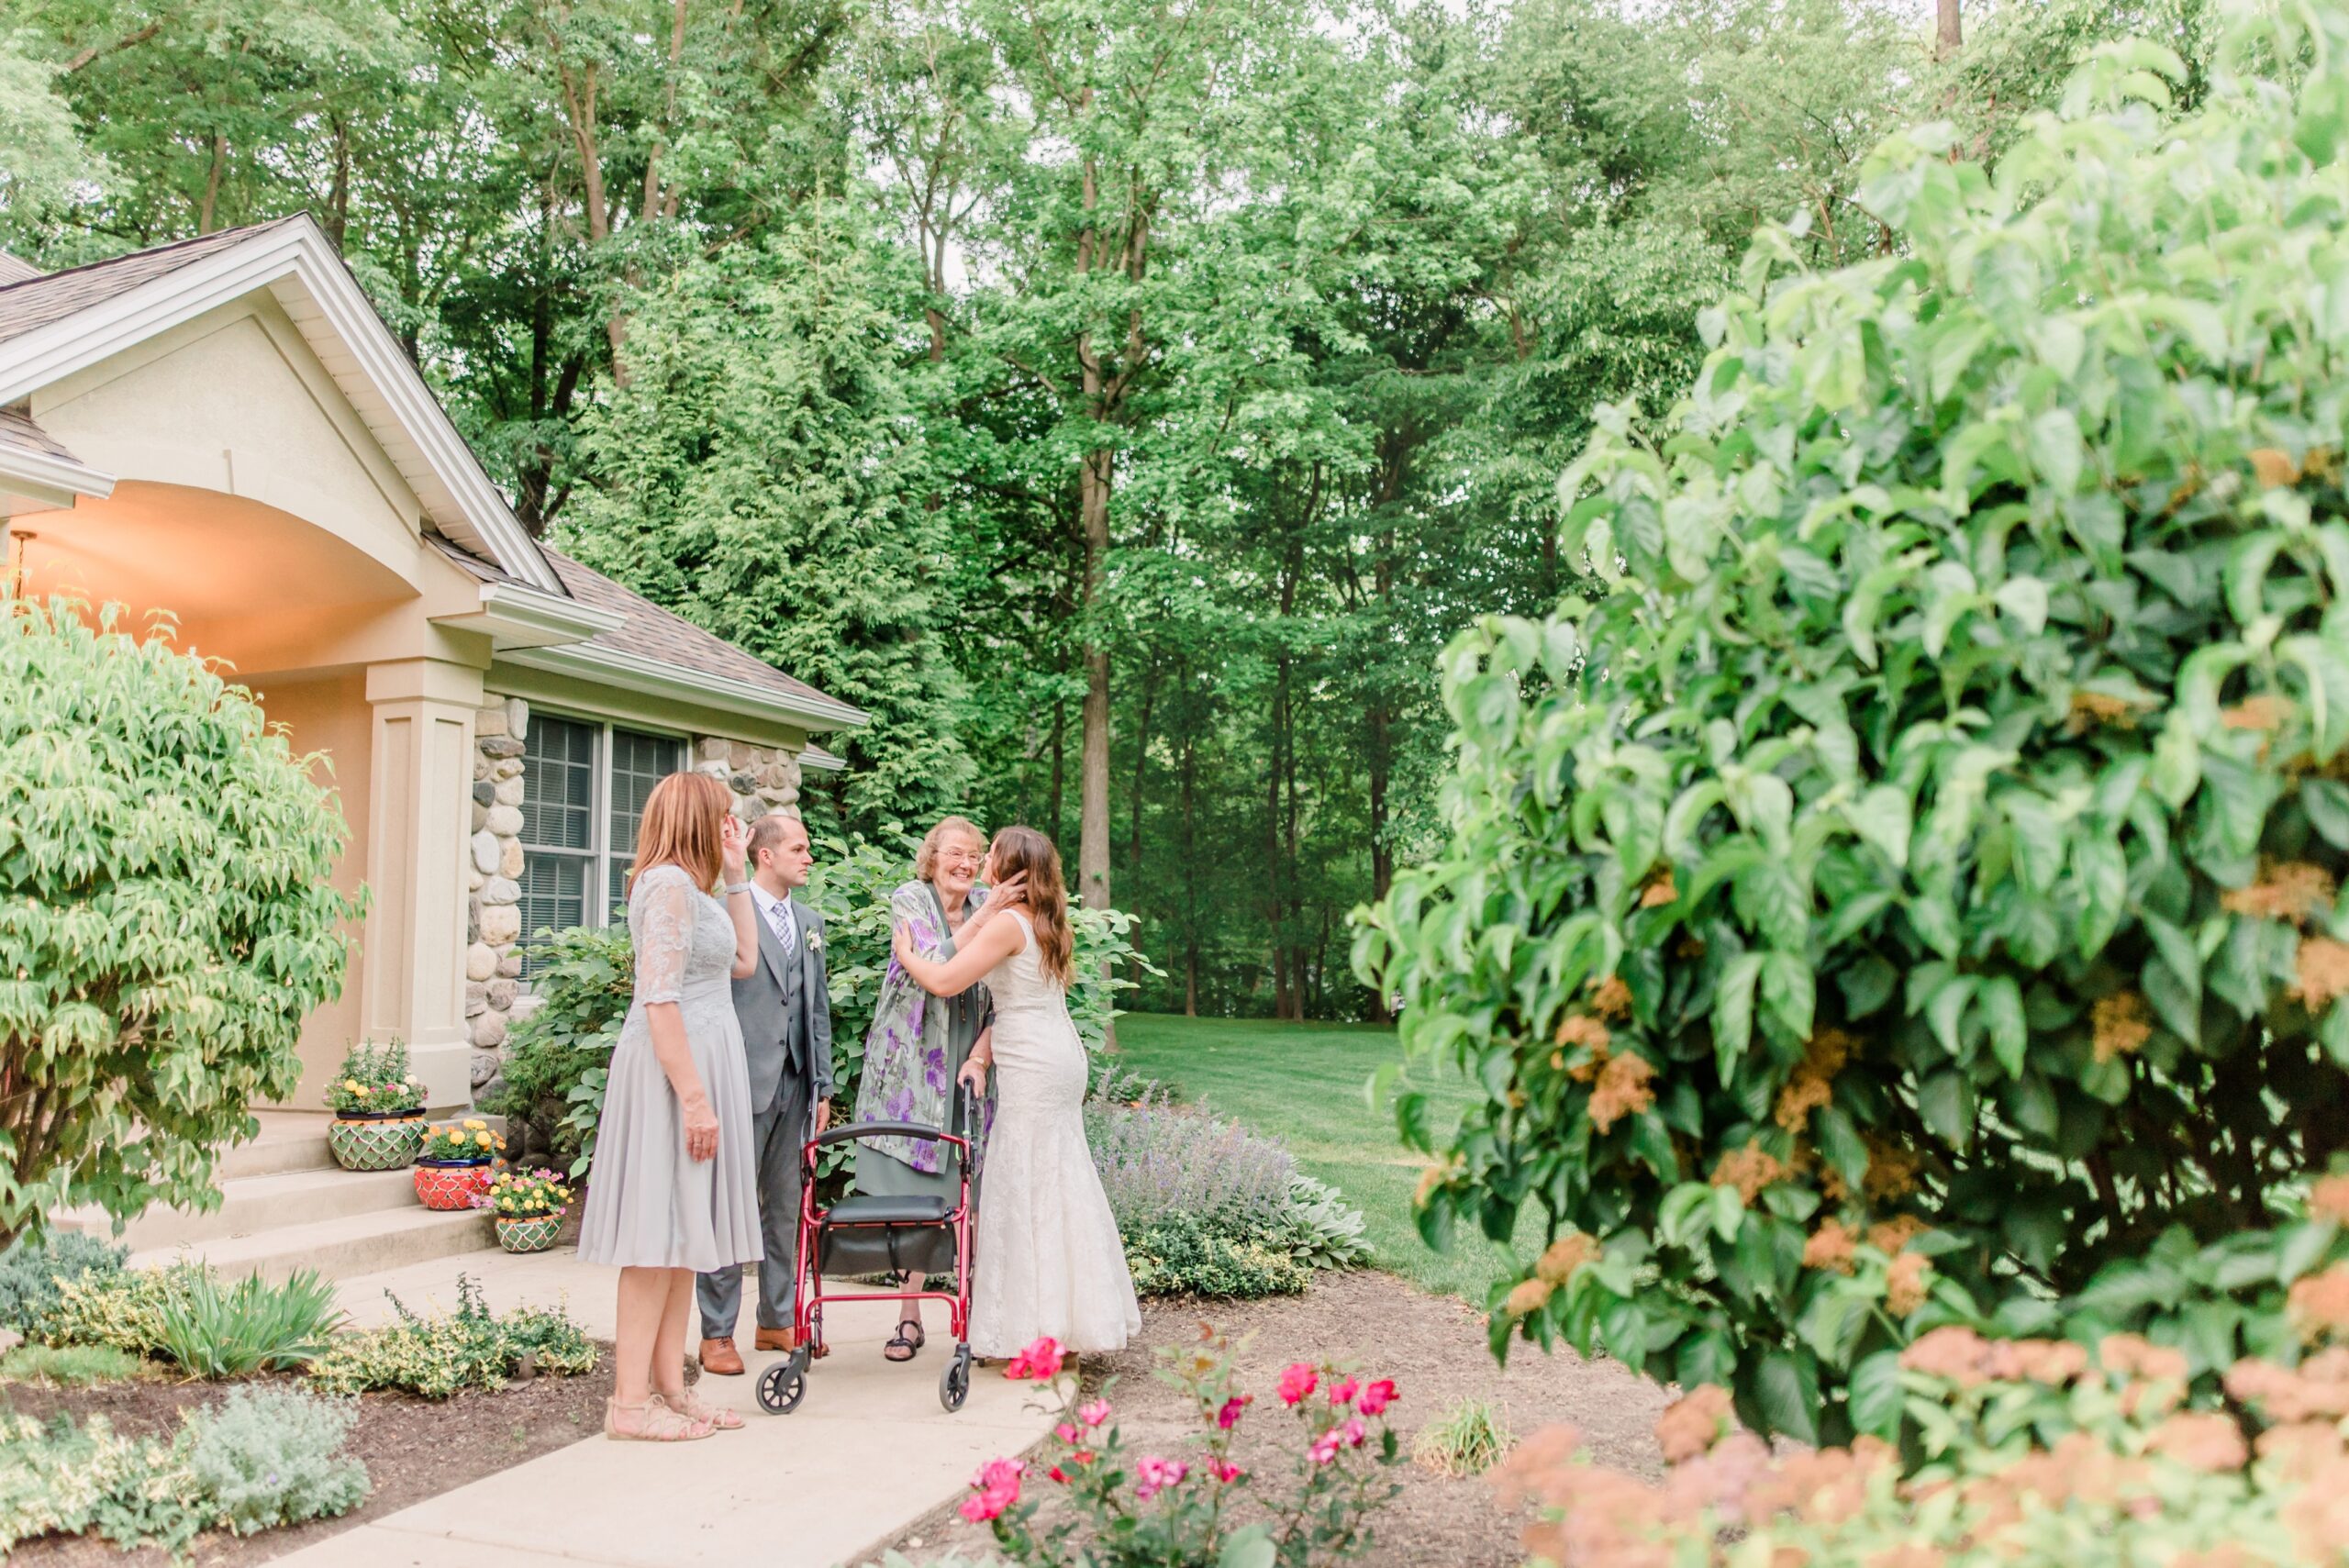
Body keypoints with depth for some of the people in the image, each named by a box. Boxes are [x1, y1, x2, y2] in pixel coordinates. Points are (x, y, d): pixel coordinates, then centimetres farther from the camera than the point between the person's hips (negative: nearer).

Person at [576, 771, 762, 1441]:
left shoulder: (689, 887, 17)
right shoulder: (668, 884, -13)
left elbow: (743, 959, 19)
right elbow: (660, 1000, -20)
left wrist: (735, 876, 16)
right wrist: (694, 1096, -22)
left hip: (701, 1060, 10)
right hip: (672, 1066, -10)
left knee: (683, 1231, 11)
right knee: (661, 1228, -7)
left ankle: (668, 1385, 17)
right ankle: (630, 1402, -2)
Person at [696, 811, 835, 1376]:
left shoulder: (810, 921, 15)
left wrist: (823, 1085, 14)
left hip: (795, 1086, 7)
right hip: (744, 1083, -7)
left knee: (786, 1207, 14)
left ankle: (778, 1320, 25)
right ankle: (717, 1333, 11)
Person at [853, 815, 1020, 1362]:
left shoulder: (989, 910, 7)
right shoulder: (909, 900, -1)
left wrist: (981, 1053, -9)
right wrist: (987, 914, -22)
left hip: (968, 1065, 2)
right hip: (912, 1064, -2)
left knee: (967, 1197, 0)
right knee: (910, 1193, 0)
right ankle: (910, 1317, 8)